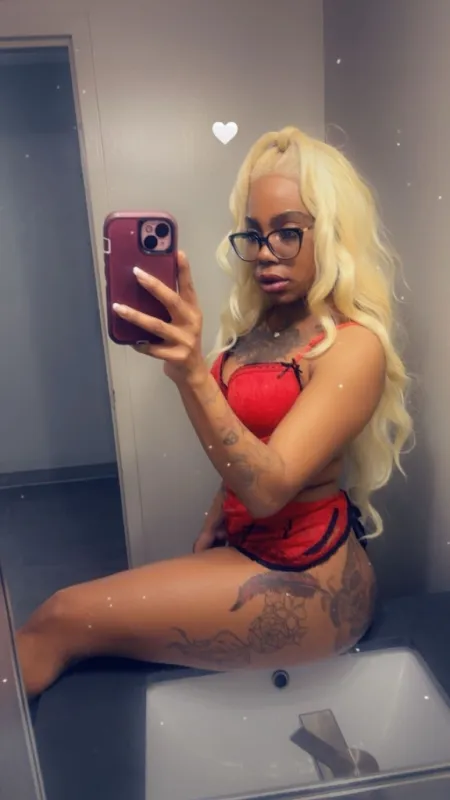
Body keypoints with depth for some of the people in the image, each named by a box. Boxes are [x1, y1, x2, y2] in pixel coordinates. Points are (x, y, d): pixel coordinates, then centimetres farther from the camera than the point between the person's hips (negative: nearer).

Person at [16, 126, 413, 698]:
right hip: (245, 552, 7)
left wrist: (192, 374, -37)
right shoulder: (264, 325, 7)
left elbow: (268, 487, -26)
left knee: (60, 623, -13)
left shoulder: (353, 346, -16)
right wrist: (209, 534, 7)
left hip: (307, 583, -7)